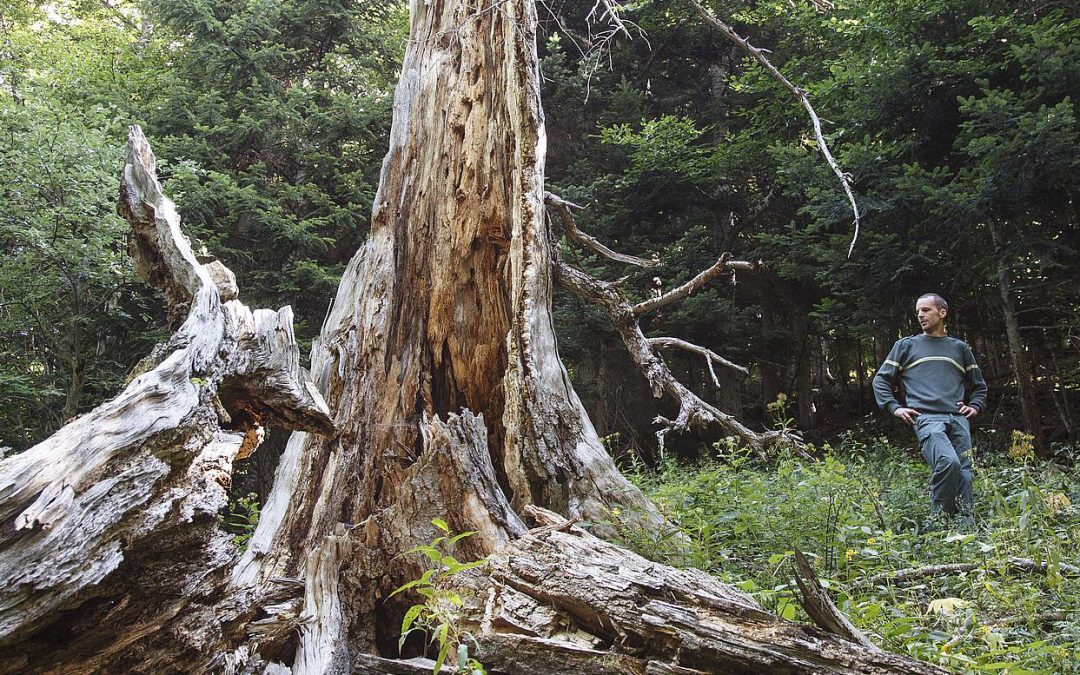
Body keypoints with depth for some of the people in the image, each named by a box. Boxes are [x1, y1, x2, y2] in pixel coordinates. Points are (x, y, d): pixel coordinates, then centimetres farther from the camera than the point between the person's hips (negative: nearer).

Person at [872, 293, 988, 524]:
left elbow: (979, 385, 31)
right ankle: (939, 519, -13)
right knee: (948, 462, -28)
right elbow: (881, 380, 16)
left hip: (958, 419, 4)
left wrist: (975, 407, 12)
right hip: (927, 418, -4)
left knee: (964, 476, -2)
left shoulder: (960, 348, 23)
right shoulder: (906, 345, 16)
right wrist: (895, 408, 1)